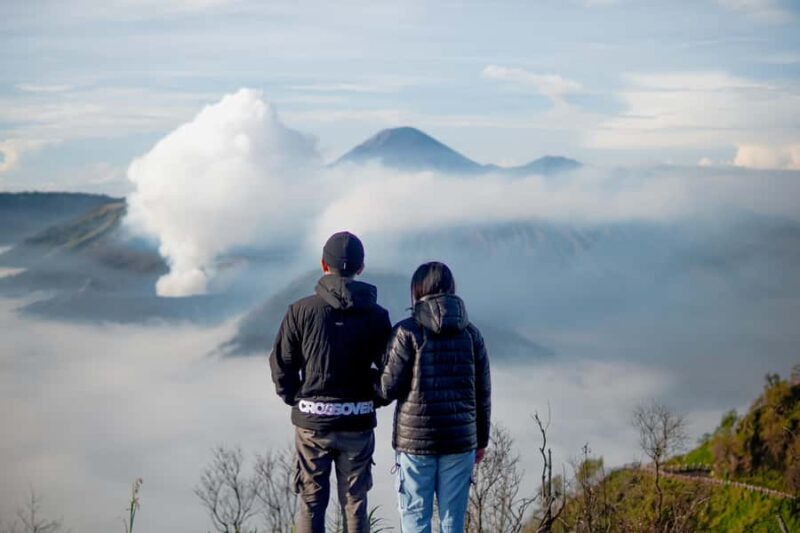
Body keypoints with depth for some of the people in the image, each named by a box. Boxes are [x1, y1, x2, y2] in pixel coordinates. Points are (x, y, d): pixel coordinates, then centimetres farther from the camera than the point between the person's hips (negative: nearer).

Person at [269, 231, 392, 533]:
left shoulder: (302, 310, -6)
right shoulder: (375, 315, -3)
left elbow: (281, 364, -5)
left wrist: (296, 399, 10)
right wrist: (369, 397, 11)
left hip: (311, 421, -1)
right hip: (358, 423, 1)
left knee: (310, 503, 7)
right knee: (354, 503, 10)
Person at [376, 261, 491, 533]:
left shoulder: (407, 332, -8)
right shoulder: (471, 334, 3)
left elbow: (389, 388, -8)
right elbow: (482, 393, 7)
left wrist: (371, 388, 14)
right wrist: (481, 439, 17)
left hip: (415, 439, -3)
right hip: (460, 439, 3)